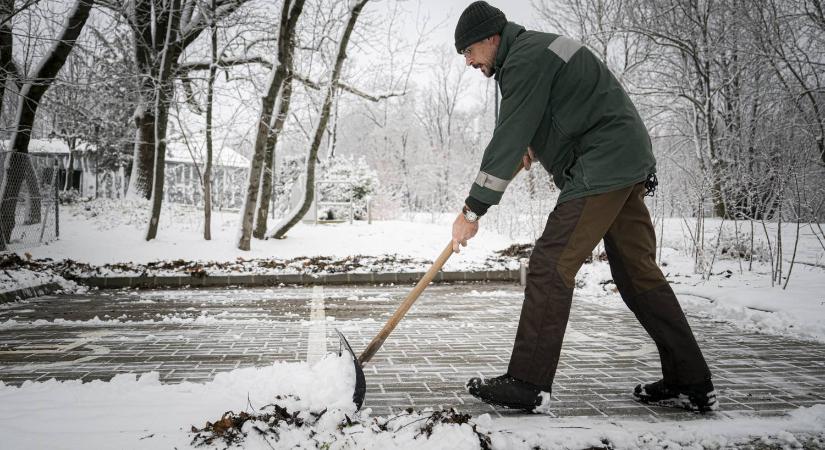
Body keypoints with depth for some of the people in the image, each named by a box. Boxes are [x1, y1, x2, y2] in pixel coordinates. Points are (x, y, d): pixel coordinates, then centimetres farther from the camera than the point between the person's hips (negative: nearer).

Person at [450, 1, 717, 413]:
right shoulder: (534, 50, 21)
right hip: (629, 163, 10)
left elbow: (508, 138, -17)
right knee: (638, 273, 10)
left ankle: (527, 384, -8)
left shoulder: (525, 59, -11)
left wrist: (473, 209, -15)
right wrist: (533, 145, 15)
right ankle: (690, 384, 16)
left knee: (550, 266, -12)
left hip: (601, 169, -10)